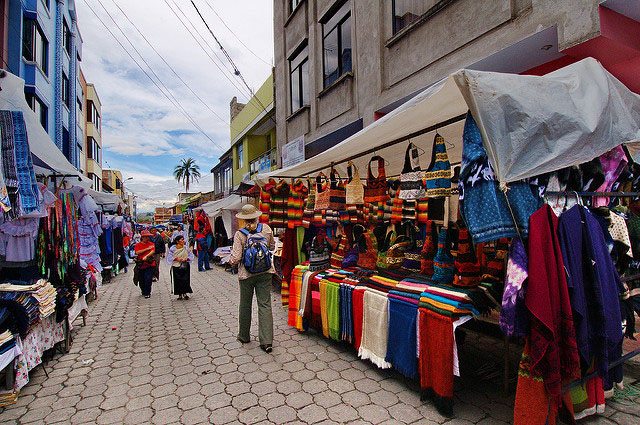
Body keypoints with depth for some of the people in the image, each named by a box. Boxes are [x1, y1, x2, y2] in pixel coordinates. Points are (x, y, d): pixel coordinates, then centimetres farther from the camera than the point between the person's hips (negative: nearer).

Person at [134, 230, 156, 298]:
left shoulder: (151, 244, 6)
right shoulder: (138, 245, 8)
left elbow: (153, 251, -11)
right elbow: (137, 252, -9)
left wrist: (146, 256, -27)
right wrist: (147, 248, -12)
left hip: (150, 264, -2)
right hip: (140, 264, 2)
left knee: (148, 279, -9)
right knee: (141, 280, 10)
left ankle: (147, 293, 2)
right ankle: (143, 291, 31)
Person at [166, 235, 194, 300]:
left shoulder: (186, 248, -1)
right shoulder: (173, 248, -6)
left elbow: (191, 255, 3)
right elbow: (169, 257, -7)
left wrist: (186, 259, -14)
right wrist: (176, 259, -19)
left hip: (185, 266, 1)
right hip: (176, 266, -1)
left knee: (185, 279, -3)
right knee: (178, 280, 1)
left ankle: (185, 293, 12)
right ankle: (180, 294, 15)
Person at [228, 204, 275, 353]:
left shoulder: (240, 234, -14)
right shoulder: (266, 229, -5)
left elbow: (235, 258, -14)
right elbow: (272, 247, 11)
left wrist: (231, 261, 7)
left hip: (246, 273, -1)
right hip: (265, 271, 2)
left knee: (245, 305, 16)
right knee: (265, 304, 4)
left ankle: (244, 336, 32)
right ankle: (267, 341, 1)